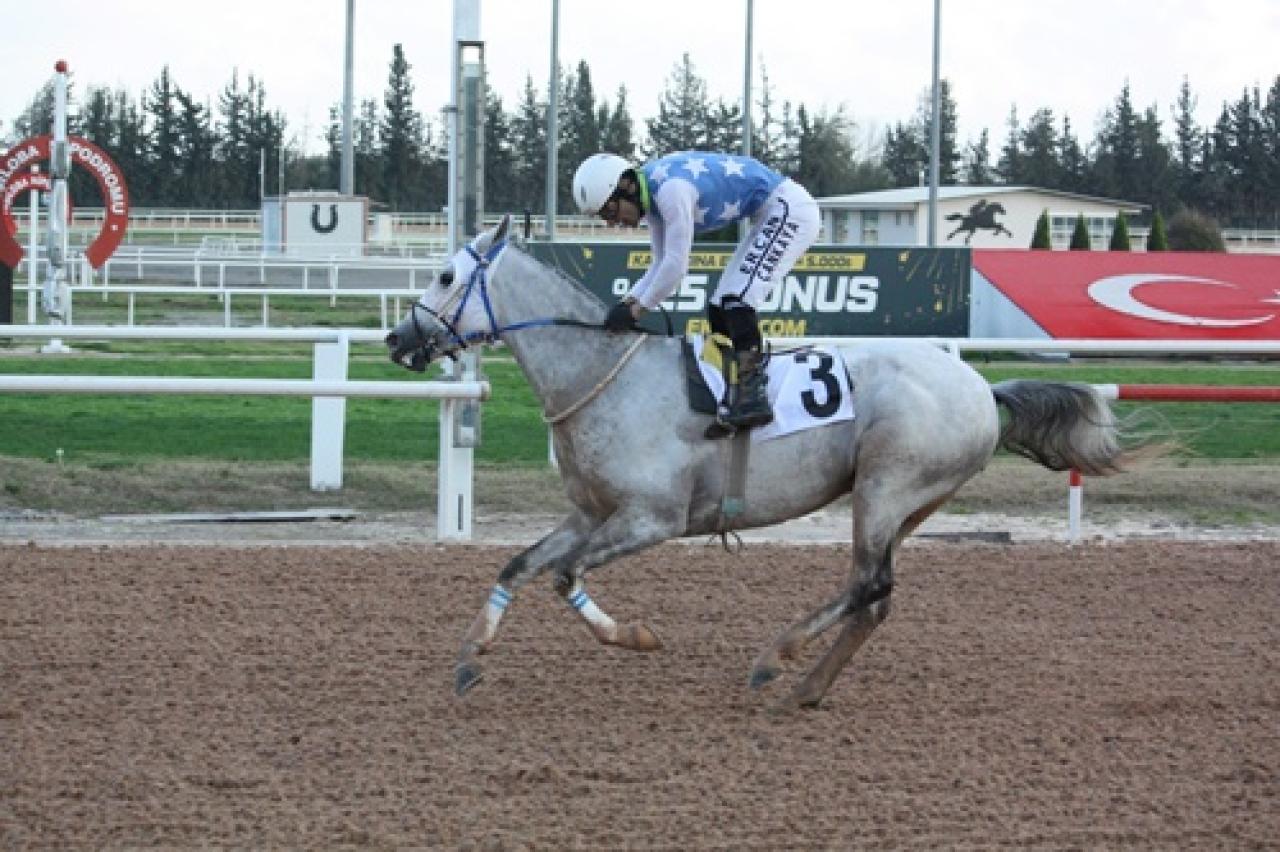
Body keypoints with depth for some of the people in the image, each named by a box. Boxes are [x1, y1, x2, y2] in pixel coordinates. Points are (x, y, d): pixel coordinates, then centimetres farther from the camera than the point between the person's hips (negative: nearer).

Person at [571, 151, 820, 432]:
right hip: (770, 218, 10)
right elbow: (662, 264, 9)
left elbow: (676, 266, -26)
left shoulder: (671, 189, -27)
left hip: (790, 208, -10)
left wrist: (637, 309, -17)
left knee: (737, 299, -21)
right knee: (719, 309, 8)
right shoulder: (651, 198, 4)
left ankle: (754, 397, -25)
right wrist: (628, 303, -4)